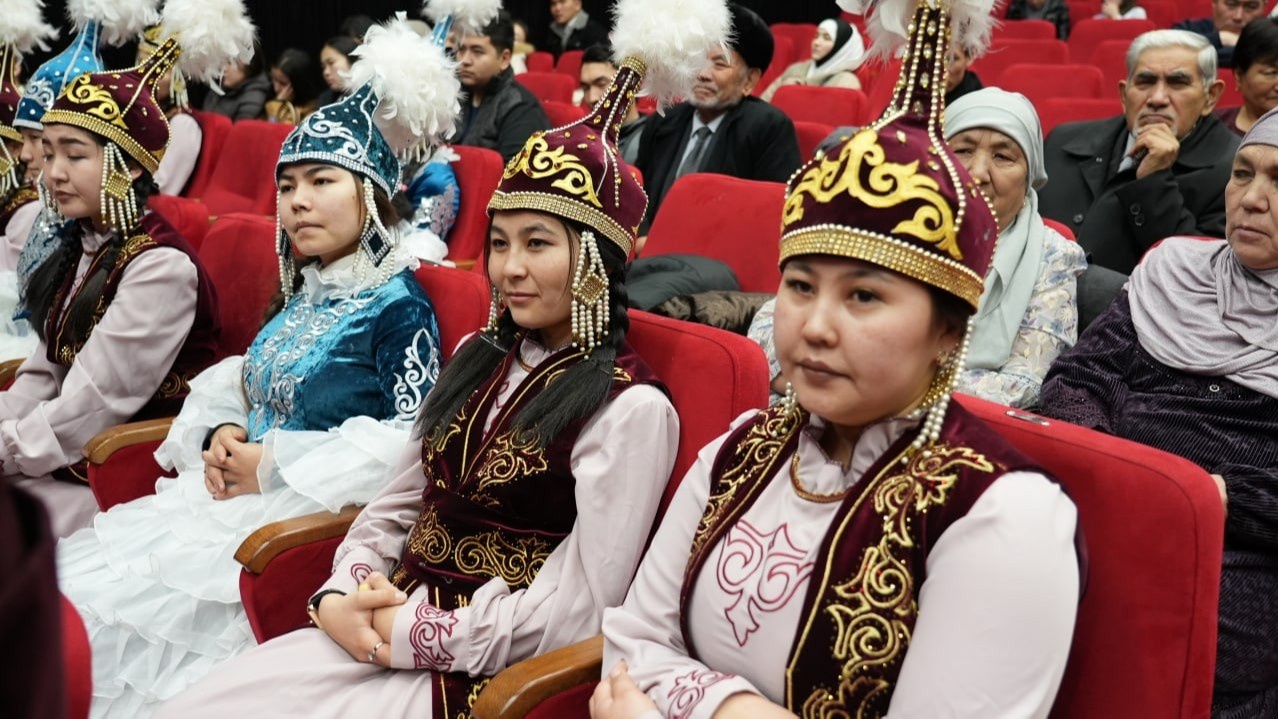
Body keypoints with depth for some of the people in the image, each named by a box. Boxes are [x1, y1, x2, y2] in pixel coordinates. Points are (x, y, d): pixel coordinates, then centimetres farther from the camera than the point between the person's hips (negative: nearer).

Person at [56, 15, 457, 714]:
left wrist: (275, 465, -16)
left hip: (315, 509, -8)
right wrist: (222, 434, 0)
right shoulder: (300, 294, 16)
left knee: (112, 604, -15)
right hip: (242, 482, 8)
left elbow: (415, 438, -19)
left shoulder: (399, 303, -10)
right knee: (65, 577, -3)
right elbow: (240, 378, 24)